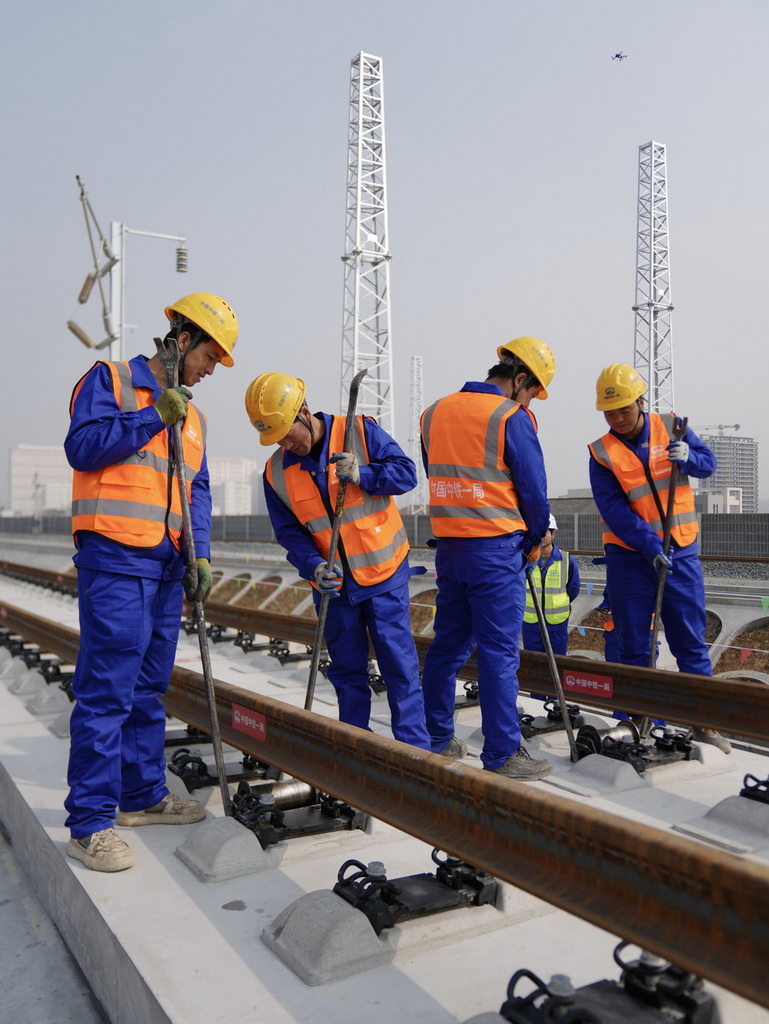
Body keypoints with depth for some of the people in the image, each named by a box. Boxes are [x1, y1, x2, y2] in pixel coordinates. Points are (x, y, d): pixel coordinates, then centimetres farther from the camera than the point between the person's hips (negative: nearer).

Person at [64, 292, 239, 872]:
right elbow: (82, 446, -12)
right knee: (106, 689, -8)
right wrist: (154, 417, -13)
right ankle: (90, 822, 0)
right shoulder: (110, 379, 0)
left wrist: (200, 553, 5)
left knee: (149, 688, 14)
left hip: (167, 564, 8)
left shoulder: (192, 416, 19)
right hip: (115, 559, -7)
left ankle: (144, 795, 25)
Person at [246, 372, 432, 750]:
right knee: (347, 670, 13)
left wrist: (363, 475, -25)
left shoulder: (361, 432, -10)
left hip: (384, 574, -3)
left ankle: (416, 749, 11)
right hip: (332, 584, 4)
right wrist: (313, 566, -16)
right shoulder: (276, 471, 0)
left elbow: (406, 472, -9)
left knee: (399, 665, -1)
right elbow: (288, 531, 1)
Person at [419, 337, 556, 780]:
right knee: (499, 652, 0)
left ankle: (438, 740, 26)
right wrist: (534, 542, 8)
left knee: (448, 645, 15)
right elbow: (534, 490, -7)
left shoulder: (435, 413, 10)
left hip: (448, 545, 7)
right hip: (497, 550, -6)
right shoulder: (512, 417, -10)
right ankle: (502, 754, 7)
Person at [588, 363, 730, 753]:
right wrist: (649, 545, -23)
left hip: (681, 552, 1)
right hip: (630, 556, -1)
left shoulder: (670, 427, 1)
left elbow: (708, 462, 6)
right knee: (632, 646, 4)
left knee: (691, 642, 7)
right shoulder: (602, 453, -5)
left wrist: (687, 457, -16)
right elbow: (613, 510, -13)